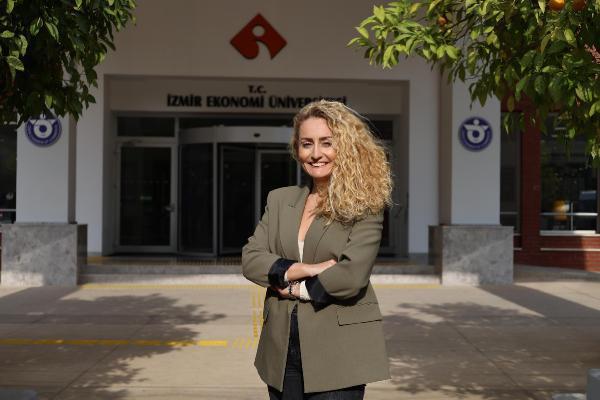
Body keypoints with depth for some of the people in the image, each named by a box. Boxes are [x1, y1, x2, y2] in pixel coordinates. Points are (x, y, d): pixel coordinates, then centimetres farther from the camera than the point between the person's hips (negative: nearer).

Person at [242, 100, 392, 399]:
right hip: (282, 351, 5)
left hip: (339, 352, -4)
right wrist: (302, 269, -13)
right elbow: (250, 259, 0)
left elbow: (351, 276, -16)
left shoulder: (365, 207, -6)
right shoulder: (280, 199, 9)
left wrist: (295, 288, -6)